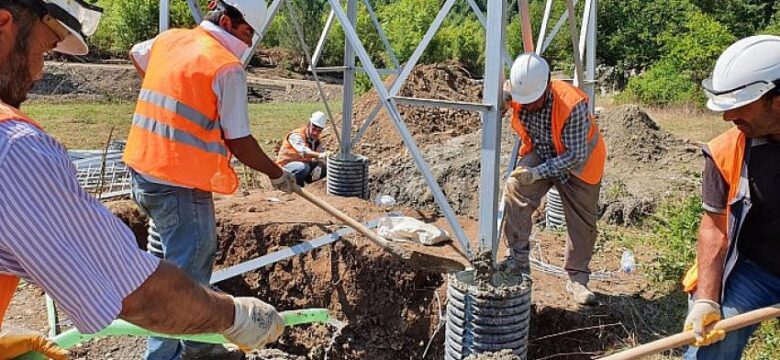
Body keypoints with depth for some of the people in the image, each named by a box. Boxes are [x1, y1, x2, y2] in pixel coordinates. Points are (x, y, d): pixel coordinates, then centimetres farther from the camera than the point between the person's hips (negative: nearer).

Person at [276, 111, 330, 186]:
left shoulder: (316, 140, 2)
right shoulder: (296, 135, -22)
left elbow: (321, 157, -8)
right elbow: (303, 151, -43)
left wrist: (319, 167, -32)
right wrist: (319, 155, -60)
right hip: (286, 166, -7)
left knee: (325, 167, -8)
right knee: (303, 167, -36)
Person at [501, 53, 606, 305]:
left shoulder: (572, 105, -36)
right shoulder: (516, 94, -21)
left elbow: (575, 155, -31)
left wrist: (537, 173, -38)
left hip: (578, 162, -2)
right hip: (540, 153, 3)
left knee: (583, 221, 4)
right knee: (515, 191, -25)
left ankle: (578, 279, 22)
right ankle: (518, 259, -16)